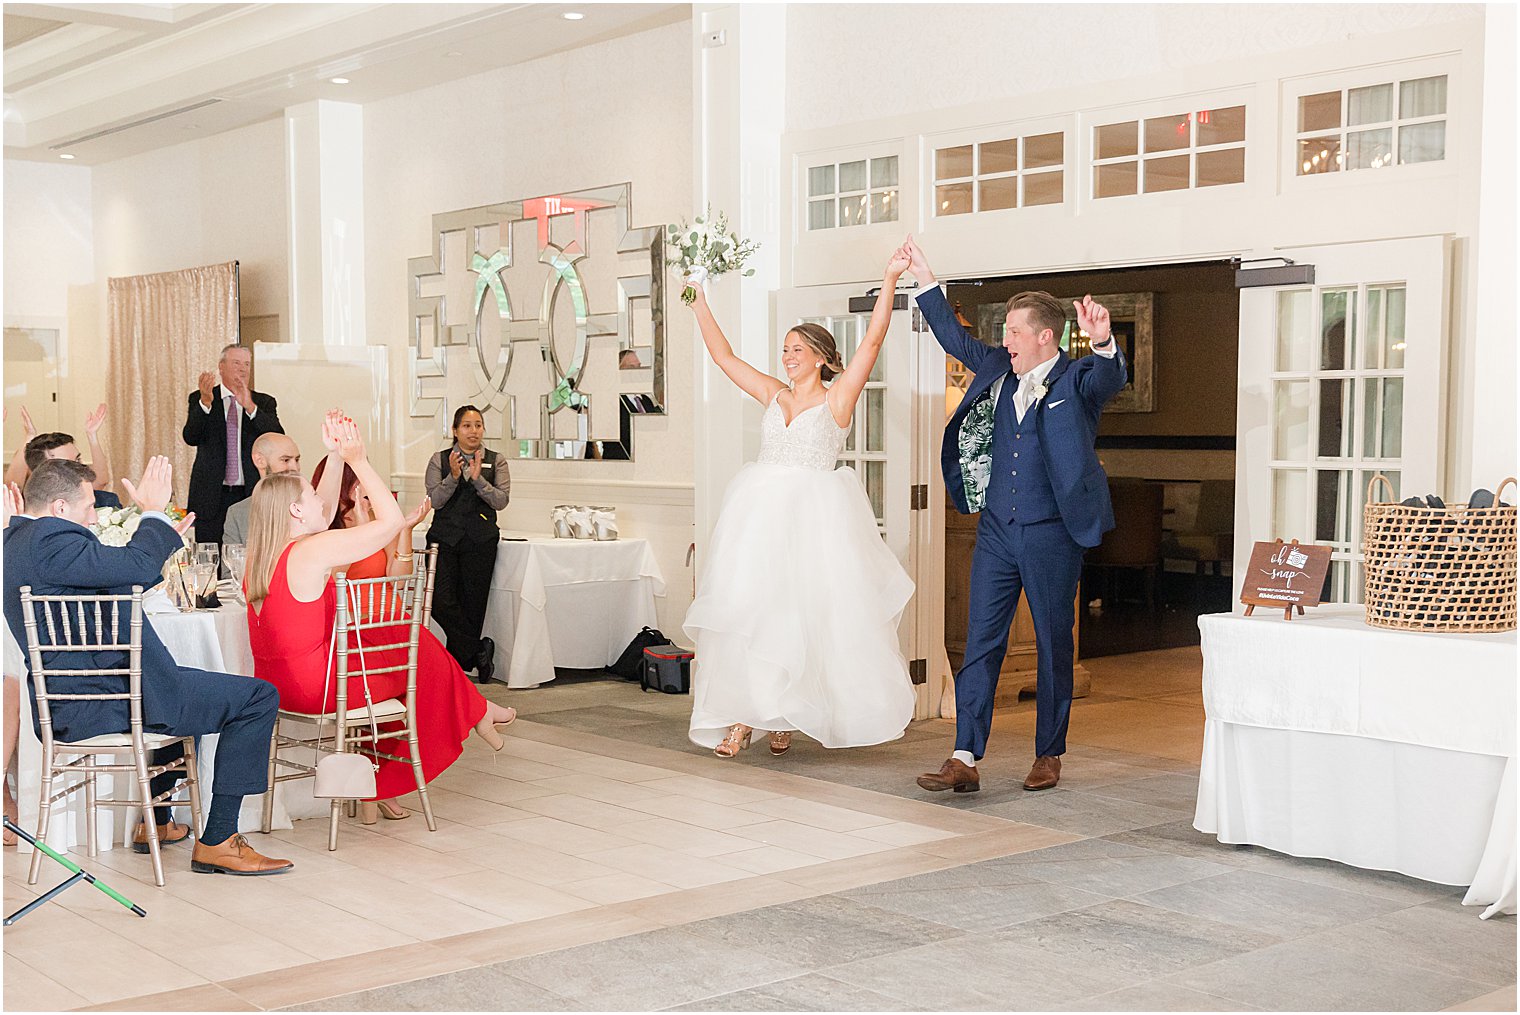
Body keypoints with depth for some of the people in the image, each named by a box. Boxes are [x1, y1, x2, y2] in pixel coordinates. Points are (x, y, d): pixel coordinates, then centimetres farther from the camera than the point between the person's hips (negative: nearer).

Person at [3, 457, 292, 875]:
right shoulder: (51, 540, -19)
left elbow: (112, 579, 23)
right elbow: (137, 566, -26)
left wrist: (164, 539, 24)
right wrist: (154, 511, -9)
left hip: (67, 697, 12)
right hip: (102, 703, -12)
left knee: (184, 682, 39)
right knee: (258, 698, -7)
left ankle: (158, 823, 41)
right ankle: (216, 842, -3)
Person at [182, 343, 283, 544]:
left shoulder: (264, 402, 10)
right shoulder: (199, 399, 8)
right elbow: (190, 437, -7)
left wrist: (250, 407, -20)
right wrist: (205, 402, -22)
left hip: (251, 497, 0)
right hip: (211, 496, 0)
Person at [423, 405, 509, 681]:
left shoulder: (496, 461, 9)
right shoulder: (440, 460, 9)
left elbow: (501, 501, -3)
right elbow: (435, 500, -1)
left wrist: (478, 478, -15)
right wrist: (453, 476, -15)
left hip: (480, 539, 0)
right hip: (444, 537, 0)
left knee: (472, 604, 0)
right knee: (441, 602, -12)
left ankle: (459, 663, 12)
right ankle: (478, 650, 3)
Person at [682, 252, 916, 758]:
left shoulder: (837, 396, 0)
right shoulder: (773, 394, 12)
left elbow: (872, 341, -9)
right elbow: (723, 356, 15)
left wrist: (890, 280, -16)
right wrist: (700, 300, 13)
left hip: (812, 516, -4)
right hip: (760, 510, 4)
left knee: (801, 613, 0)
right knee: (745, 608, -3)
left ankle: (784, 716, 16)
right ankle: (742, 715, 2)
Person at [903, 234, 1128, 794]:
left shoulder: (1077, 379, -5)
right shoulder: (998, 370, 10)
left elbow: (1110, 376, -26)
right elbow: (955, 337, 21)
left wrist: (1103, 342, -48)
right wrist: (925, 278, 20)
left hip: (1052, 533, -5)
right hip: (996, 530, 5)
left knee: (1054, 644, 6)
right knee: (981, 642, -1)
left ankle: (1049, 755, 19)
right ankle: (964, 759, -2)